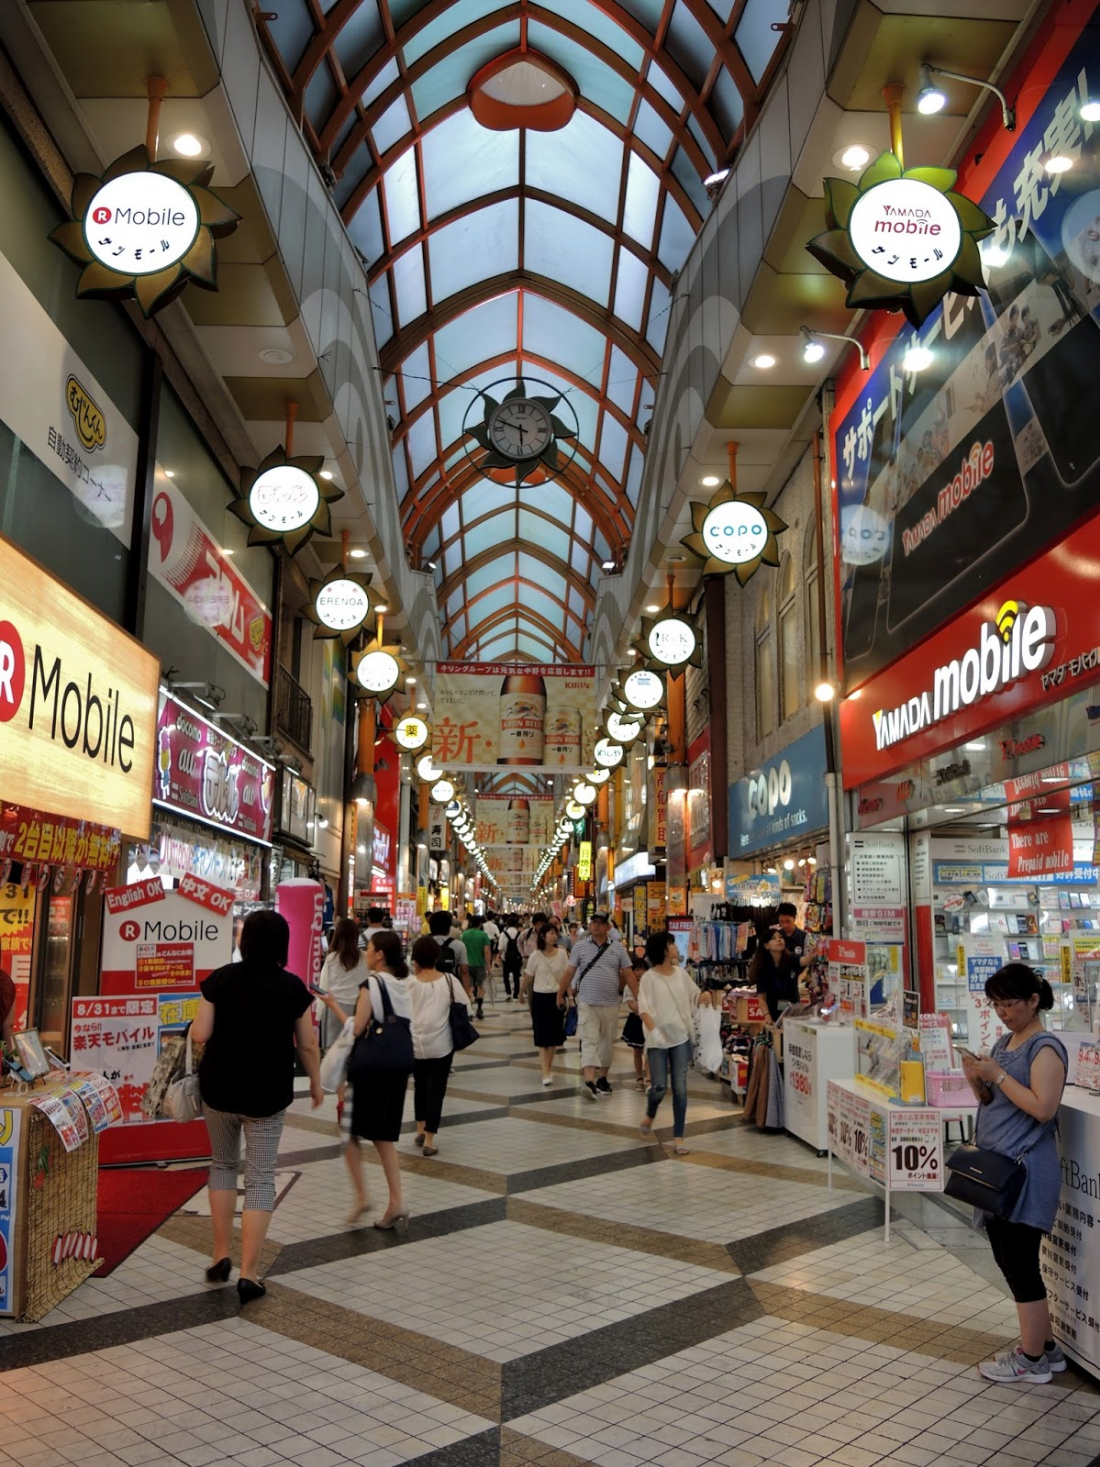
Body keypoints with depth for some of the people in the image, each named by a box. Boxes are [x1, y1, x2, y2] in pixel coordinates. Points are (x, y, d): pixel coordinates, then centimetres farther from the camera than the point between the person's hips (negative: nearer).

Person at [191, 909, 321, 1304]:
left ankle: (221, 1257, 24)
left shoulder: (221, 979, -8)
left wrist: (195, 1024, 14)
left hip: (220, 1089, 1)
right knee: (260, 1178, 7)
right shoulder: (292, 987, -8)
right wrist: (316, 1082, 12)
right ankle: (248, 1274, 6)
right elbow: (308, 1045, -3)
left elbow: (200, 1034, -8)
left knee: (222, 1164, 22)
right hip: (267, 1095, -1)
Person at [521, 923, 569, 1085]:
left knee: (554, 1034, 11)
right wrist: (522, 992, 15)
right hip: (540, 997, -2)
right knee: (542, 1036, -2)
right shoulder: (535, 956, -8)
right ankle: (546, 1073, -3)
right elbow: (528, 977, 4)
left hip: (556, 996, 2)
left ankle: (549, 1064, 30)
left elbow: (566, 975, -1)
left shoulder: (562, 954, -4)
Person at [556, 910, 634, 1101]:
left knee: (607, 1041, 11)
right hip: (587, 1002, -2)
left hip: (610, 1003, 2)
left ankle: (602, 1078, 25)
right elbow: (569, 972, 6)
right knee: (589, 1040, -11)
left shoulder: (618, 948, 3)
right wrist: (560, 995, 8)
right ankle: (589, 1080, -22)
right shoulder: (580, 946, 2)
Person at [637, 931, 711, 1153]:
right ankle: (649, 1117, 30)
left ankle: (678, 1137, 9)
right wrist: (653, 1030, -25)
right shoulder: (649, 977, -7)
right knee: (659, 1087, -3)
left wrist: (704, 997, -7)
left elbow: (694, 995, 15)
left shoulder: (681, 973, 6)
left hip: (681, 1037, 3)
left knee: (680, 1087, 0)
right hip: (658, 1039, -3)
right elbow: (644, 1008, -11)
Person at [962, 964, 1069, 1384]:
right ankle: (1045, 1346, 29)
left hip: (1025, 1172, -9)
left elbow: (1043, 1108, -22)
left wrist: (998, 1075, -20)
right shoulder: (1004, 1042, 12)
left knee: (1020, 1264, 0)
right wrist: (976, 1078, -3)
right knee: (1009, 1260, 15)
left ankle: (1032, 1361, 14)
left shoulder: (1045, 1048, -12)